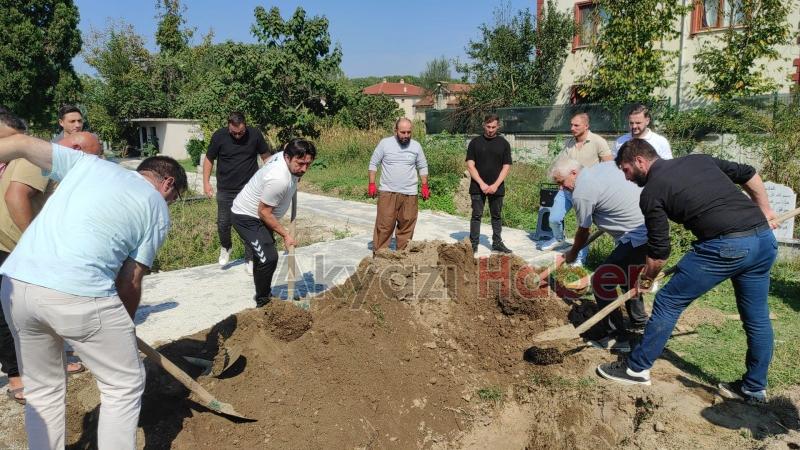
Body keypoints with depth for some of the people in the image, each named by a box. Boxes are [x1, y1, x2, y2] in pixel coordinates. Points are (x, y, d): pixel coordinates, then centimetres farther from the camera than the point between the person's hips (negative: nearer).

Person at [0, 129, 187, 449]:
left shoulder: (88, 163, 19)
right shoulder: (157, 211, 9)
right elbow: (130, 283, 9)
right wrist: (124, 325, 25)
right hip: (79, 294, -5)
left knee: (42, 391, 23)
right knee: (124, 386, 15)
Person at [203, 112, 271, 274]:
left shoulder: (255, 134, -7)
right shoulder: (219, 136, -8)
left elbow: (266, 156, 5)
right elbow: (209, 159, 3)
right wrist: (206, 182, -3)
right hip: (226, 191, 0)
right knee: (223, 224, 5)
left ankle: (249, 260, 15)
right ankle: (226, 247, 37)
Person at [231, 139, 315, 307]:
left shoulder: (285, 155, -9)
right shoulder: (278, 179, -36)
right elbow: (264, 212, -27)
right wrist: (286, 235, -20)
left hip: (259, 213, 11)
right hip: (247, 217, -11)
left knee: (264, 255, 21)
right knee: (268, 258, -19)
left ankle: (264, 294, 37)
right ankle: (263, 303, -4)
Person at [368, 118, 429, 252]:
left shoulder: (416, 146, 6)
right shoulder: (385, 143, -1)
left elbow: (423, 167, 15)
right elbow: (373, 163, 4)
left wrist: (425, 186, 10)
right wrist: (372, 184, -2)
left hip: (409, 194, 2)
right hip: (387, 192, -2)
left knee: (406, 226, 6)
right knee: (384, 225, -3)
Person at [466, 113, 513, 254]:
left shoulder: (503, 143, 5)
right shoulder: (475, 142, 3)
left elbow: (506, 167, 2)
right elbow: (470, 165, -2)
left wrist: (495, 185, -9)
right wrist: (482, 184, -11)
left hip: (497, 188, 1)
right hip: (478, 187, -1)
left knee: (497, 216, 10)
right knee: (476, 215, 1)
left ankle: (497, 243, 20)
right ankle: (473, 244, 7)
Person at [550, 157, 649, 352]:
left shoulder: (581, 194, -13)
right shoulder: (606, 165, 9)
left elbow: (583, 232, 0)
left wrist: (572, 254, 19)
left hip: (638, 238, -10)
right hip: (656, 226, 10)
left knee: (601, 281, -2)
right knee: (628, 276, 28)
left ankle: (616, 337, 5)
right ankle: (639, 321, 44)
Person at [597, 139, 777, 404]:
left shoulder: (652, 192, -1)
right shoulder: (699, 159, 18)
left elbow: (659, 251, 0)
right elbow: (749, 174, 22)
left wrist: (646, 279, 17)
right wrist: (764, 211, 32)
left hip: (725, 247, -7)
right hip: (765, 239, 8)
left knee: (668, 303, 6)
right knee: (757, 318, 19)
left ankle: (637, 368, 17)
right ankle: (755, 388, 35)